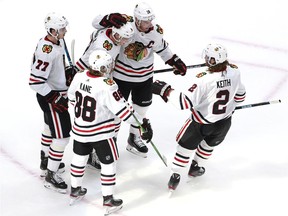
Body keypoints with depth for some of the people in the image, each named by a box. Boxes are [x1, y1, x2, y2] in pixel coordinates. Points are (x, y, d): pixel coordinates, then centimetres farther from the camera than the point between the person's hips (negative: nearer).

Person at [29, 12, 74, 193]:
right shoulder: (46, 51, -31)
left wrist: (68, 73, 9)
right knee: (62, 136, -7)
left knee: (51, 127, 27)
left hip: (57, 92, 11)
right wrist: (55, 98, -28)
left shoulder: (57, 41, -1)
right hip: (49, 97, -11)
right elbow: (35, 81, -31)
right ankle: (50, 176, 3)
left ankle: (46, 161, 47)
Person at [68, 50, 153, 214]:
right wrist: (144, 123, -20)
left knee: (79, 157, 24)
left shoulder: (79, 77, -9)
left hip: (80, 130, 6)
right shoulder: (107, 87, -28)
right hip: (101, 133, -6)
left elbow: (72, 96, 9)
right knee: (108, 163, 10)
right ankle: (108, 200, 15)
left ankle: (75, 190, 41)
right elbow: (123, 110, -26)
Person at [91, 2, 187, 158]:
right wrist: (109, 19, -45)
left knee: (141, 108, 19)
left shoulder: (156, 31, -12)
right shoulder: (124, 24, -26)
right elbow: (96, 22, -25)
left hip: (144, 76, 5)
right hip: (121, 75, -4)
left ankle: (134, 138, 42)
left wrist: (176, 62, 3)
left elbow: (162, 49, 8)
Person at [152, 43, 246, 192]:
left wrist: (165, 91, -25)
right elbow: (240, 95, 1)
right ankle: (196, 167, 48)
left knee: (186, 145, 16)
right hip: (224, 122, 5)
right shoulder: (234, 72, -15)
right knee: (209, 143, 32)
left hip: (202, 122, -5)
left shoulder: (203, 79, -32)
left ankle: (175, 175, 21)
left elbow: (186, 102, -30)